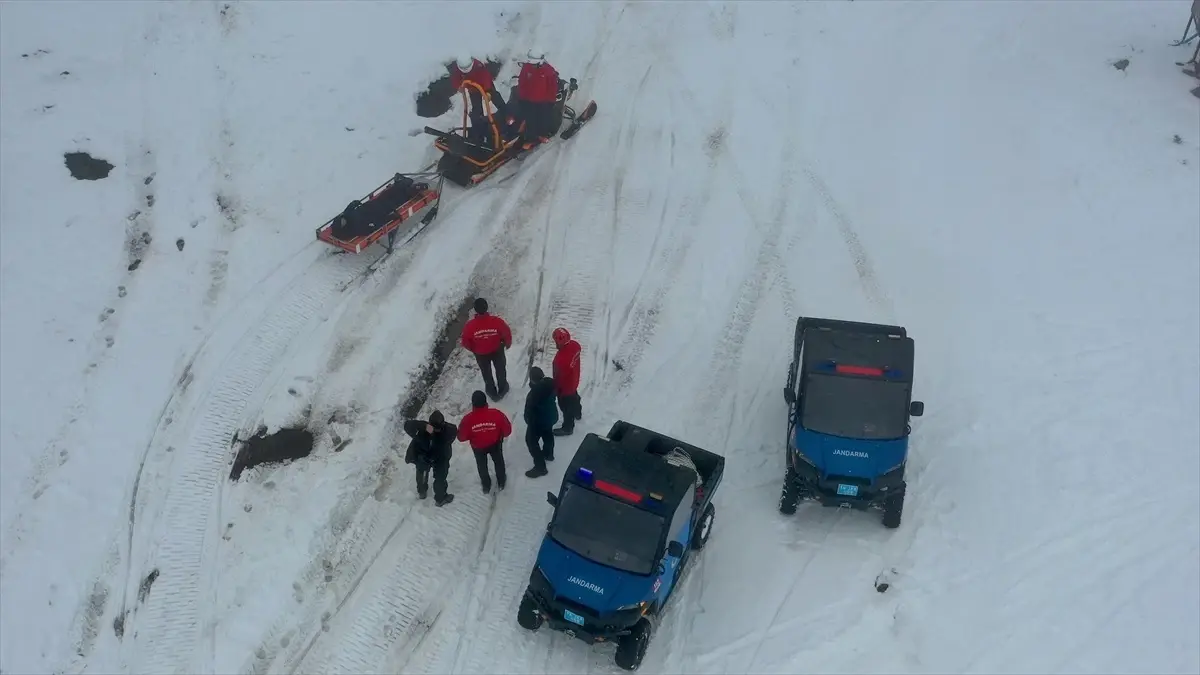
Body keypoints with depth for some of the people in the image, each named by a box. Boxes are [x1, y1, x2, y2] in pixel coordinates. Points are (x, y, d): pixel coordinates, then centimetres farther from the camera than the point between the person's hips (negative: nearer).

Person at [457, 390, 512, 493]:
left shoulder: (468, 419, -34)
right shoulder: (496, 414, -33)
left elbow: (461, 437, -20)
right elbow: (507, 430, -19)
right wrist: (500, 435, 4)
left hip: (477, 447, 0)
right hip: (495, 444, 0)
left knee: (482, 465, 29)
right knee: (498, 461, 30)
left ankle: (486, 486, 50)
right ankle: (501, 482, 52)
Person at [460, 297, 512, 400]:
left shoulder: (470, 325, -32)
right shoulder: (497, 321, -33)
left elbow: (465, 342, -16)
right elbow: (507, 334, -18)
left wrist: (473, 349, 6)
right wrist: (508, 344, 6)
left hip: (480, 353, 0)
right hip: (497, 350, 0)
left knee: (486, 372, 28)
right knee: (500, 369, 29)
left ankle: (492, 392, 49)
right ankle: (502, 389, 51)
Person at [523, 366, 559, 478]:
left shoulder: (534, 393, -39)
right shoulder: (549, 383, -18)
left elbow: (529, 410, -24)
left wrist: (528, 421, -7)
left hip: (538, 420, -7)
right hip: (551, 415, 8)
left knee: (531, 441, 11)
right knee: (548, 435, 31)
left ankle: (540, 467, 18)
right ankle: (548, 454, 56)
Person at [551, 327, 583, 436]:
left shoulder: (561, 358, -44)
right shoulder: (575, 345, -20)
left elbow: (560, 377, -29)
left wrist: (556, 389, -11)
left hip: (565, 386, -8)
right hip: (574, 381, 8)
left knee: (567, 407, 18)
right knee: (574, 398, 35)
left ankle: (567, 428, 41)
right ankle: (578, 413, 63)